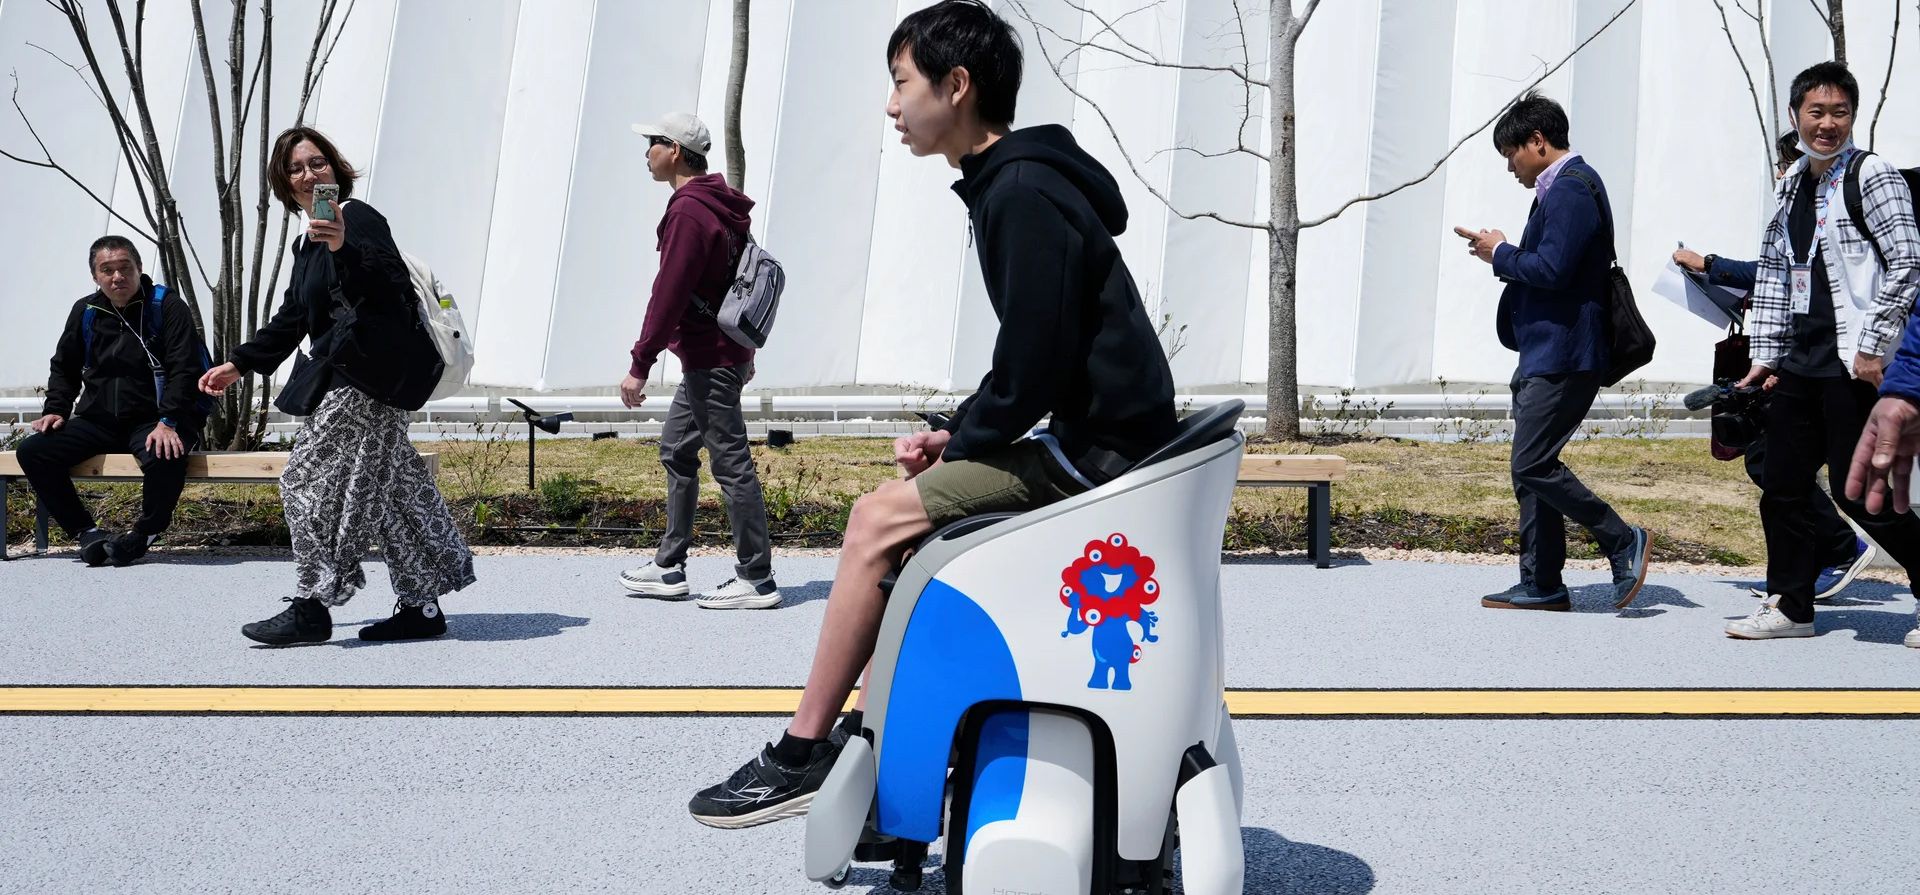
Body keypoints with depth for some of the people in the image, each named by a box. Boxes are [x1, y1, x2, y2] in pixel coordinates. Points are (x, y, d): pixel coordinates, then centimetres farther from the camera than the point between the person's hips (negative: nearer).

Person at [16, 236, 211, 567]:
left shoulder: (168, 308, -6)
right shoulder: (85, 312, 10)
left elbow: (185, 370, -13)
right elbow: (64, 367, 21)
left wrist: (168, 422, -25)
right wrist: (56, 409, 4)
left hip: (152, 423, -5)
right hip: (97, 421, 5)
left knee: (165, 459, -38)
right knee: (33, 451, -14)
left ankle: (145, 534, -10)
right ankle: (86, 533, -4)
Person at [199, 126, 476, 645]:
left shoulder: (358, 219, -10)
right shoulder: (308, 244, 20)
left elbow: (390, 286, -27)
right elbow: (291, 320, 27)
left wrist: (344, 247, -42)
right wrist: (239, 364, 25)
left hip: (366, 381, -10)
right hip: (346, 379, 10)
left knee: (311, 480, -7)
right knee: (386, 487, 10)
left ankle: (311, 609, -1)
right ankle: (421, 606, 14)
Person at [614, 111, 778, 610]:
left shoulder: (688, 211, -17)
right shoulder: (719, 205, 15)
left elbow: (669, 294, -22)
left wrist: (640, 365, -20)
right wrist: (744, 350, 25)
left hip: (709, 360, -11)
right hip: (724, 353, 11)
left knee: (731, 463, -7)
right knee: (676, 451, 17)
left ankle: (756, 579, -3)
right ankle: (669, 567, 23)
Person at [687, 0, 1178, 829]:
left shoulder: (1023, 193, -16)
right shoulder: (1013, 184, 15)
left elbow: (1033, 365, -22)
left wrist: (959, 442, -7)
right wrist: (957, 433, 7)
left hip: (1096, 449, -10)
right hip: (1087, 438, 10)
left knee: (880, 518, -13)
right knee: (899, 505, 14)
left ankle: (801, 754, -5)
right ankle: (881, 722, 18)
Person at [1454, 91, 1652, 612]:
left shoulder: (1571, 188, -13)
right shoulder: (1558, 188, 21)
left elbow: (1552, 268, -22)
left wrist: (1501, 255, -6)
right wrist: (1500, 252, 10)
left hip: (1562, 357, -11)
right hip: (1543, 354, 11)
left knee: (1533, 466, -13)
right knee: (1530, 470, 10)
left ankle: (1624, 543, 0)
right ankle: (1541, 586, 14)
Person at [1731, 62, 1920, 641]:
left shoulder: (1871, 175, -5)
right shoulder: (1789, 189, 15)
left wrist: (1873, 347, -15)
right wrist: (1765, 354, 13)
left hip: (1855, 362, -7)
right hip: (1800, 361, 7)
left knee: (1855, 490, -5)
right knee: (1782, 485, 9)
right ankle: (1790, 607, 19)